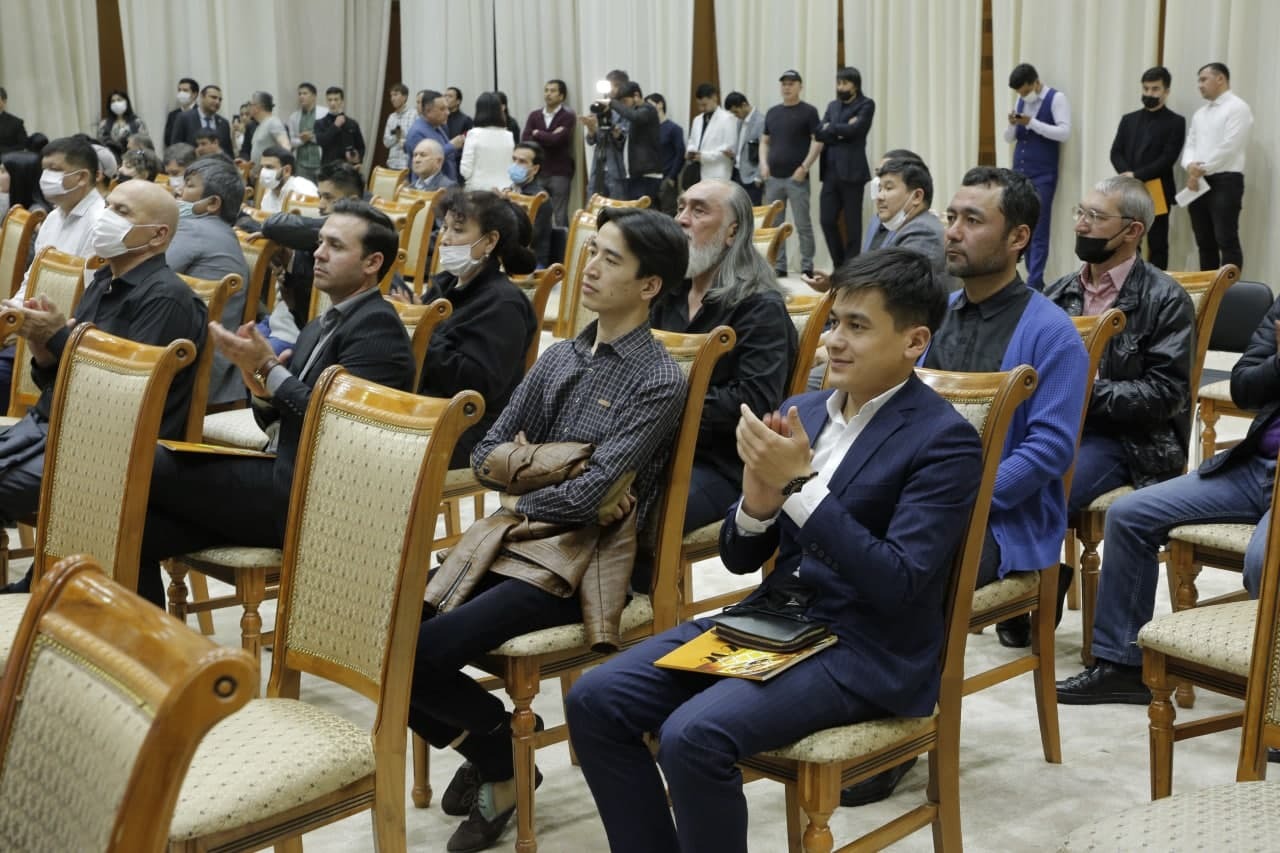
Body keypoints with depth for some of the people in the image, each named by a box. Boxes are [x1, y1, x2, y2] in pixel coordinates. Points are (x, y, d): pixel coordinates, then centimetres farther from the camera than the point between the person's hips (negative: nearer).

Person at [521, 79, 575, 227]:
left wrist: (537, 133, 0)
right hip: (538, 172, 4)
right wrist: (548, 138, -11)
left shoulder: (568, 117, -3)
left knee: (559, 216, -4)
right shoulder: (534, 116, 11)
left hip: (560, 173, -4)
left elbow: (556, 139, -15)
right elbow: (525, 140, -2)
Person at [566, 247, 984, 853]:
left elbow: (898, 586, -20)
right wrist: (759, 500, -12)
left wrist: (800, 485, -23)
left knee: (694, 734, -29)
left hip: (862, 652, -7)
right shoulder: (801, 413, 9)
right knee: (595, 700, -9)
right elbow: (740, 559, 11)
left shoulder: (944, 440, -10)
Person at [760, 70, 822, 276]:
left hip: (796, 178, -5)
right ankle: (778, 266, 13)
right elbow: (764, 141, 17)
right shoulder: (772, 112, 13)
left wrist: (804, 167, -14)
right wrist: (763, 164, 1)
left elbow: (818, 141, -7)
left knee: (803, 224, -3)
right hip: (773, 178, 5)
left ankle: (807, 267, 3)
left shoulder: (808, 111, -2)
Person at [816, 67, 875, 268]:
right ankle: (839, 265, 17)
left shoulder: (866, 105, 1)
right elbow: (819, 133, 5)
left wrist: (831, 128, -1)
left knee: (852, 223, 0)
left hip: (852, 172, -5)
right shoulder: (832, 106, 18)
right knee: (827, 220, 3)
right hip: (830, 172, 5)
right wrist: (840, 132, -8)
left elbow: (853, 129, -14)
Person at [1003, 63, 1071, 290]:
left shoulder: (1056, 99, -6)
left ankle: (1034, 284, -8)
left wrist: (1032, 123, -20)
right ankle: (1035, 278, 14)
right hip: (1019, 173, 6)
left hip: (1042, 176, -6)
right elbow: (1009, 138, 14)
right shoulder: (1021, 101, 11)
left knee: (1039, 230, -7)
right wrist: (1012, 125, -8)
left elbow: (1064, 132, -17)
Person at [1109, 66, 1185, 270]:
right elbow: (1115, 153, 8)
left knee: (1157, 245, 2)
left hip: (1158, 192, -3)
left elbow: (1168, 158, -9)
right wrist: (1127, 174, -12)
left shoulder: (1175, 122, 2)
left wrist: (1137, 175, -16)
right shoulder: (1129, 119, 15)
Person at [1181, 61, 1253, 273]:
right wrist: (1191, 167, -9)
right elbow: (1190, 144, 13)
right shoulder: (1200, 114, 20)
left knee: (1227, 241, -10)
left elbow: (1229, 147, -15)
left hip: (1225, 181, -8)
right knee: (1204, 242, 9)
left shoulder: (1237, 108, -6)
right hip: (1198, 182, 8)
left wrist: (1202, 169, -10)